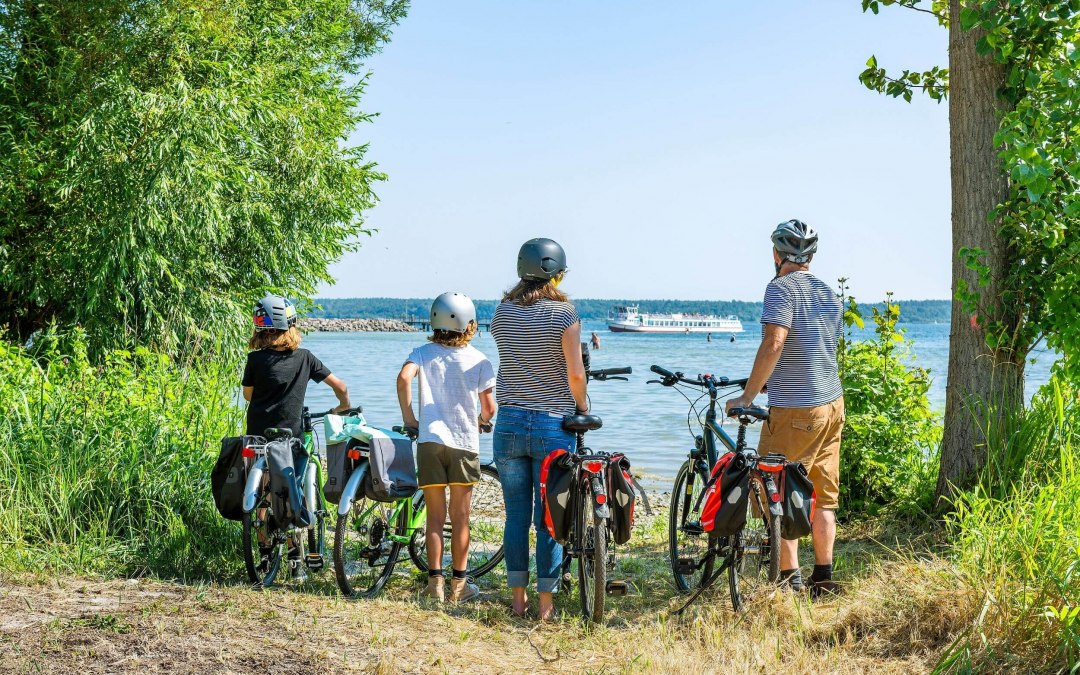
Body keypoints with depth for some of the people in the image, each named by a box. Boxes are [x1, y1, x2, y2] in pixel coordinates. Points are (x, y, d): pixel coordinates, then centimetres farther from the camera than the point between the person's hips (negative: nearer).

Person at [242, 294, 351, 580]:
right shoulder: (305, 357, -1)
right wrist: (344, 406, 21)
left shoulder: (255, 359, -6)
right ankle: (295, 561, 6)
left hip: (258, 437, -1)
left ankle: (264, 552, 12)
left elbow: (247, 394, 10)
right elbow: (340, 386, 2)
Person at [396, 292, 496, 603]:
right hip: (465, 443, -1)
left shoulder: (423, 353, 4)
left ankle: (435, 582, 7)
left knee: (435, 517, 8)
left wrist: (408, 416, -4)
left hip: (430, 441, 1)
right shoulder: (479, 360, 2)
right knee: (460, 518, 8)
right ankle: (459, 585, 11)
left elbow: (404, 377, -16)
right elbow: (489, 407, 0)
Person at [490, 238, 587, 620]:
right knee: (549, 516, 4)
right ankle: (546, 602, 8)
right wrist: (582, 406, 7)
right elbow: (575, 373, -11)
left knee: (516, 513, 10)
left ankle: (518, 598, 15)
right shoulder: (564, 313, -8)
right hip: (552, 424, -3)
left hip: (509, 422, 3)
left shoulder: (502, 312, 4)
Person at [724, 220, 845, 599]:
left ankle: (790, 579, -1)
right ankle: (823, 577, 17)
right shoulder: (830, 294, 14)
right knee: (824, 496, 13)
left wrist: (747, 396, -18)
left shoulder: (782, 288, -11)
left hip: (795, 411, -8)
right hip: (832, 404, 8)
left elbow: (773, 344, -24)